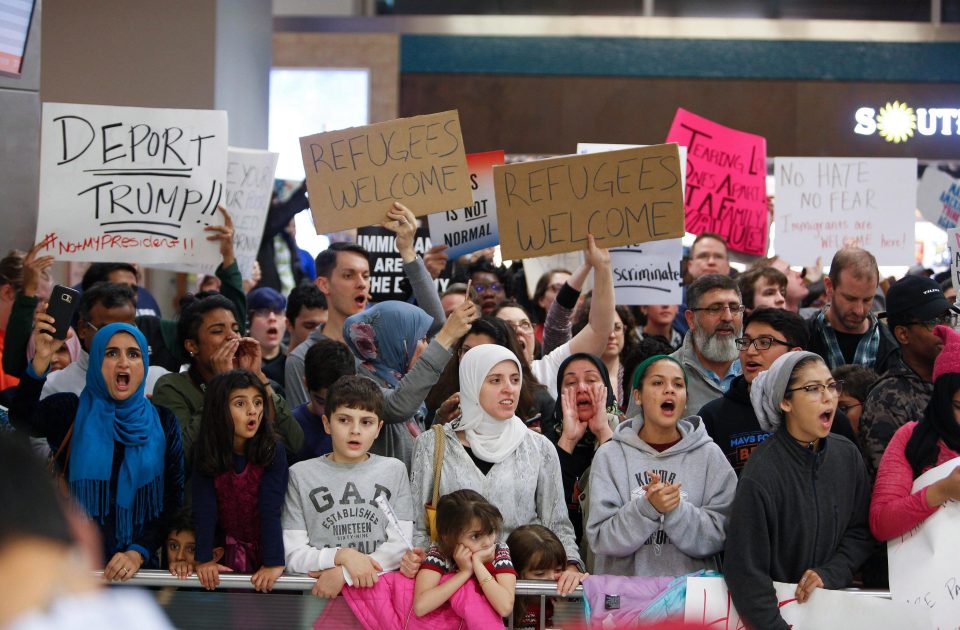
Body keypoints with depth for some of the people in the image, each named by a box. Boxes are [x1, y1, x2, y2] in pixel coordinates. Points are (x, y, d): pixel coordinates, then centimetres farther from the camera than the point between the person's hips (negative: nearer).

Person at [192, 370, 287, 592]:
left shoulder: (274, 451, -15)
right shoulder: (206, 453, -11)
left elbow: (271, 510, -22)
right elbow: (205, 509, -15)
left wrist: (274, 563, -28)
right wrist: (204, 559, -22)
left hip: (266, 548, -1)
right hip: (230, 552, 1)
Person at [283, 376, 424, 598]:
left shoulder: (394, 470, 12)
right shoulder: (302, 475, 8)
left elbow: (399, 545, 3)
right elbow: (293, 555, 3)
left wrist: (343, 573, -11)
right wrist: (343, 556, -15)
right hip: (320, 596, -1)